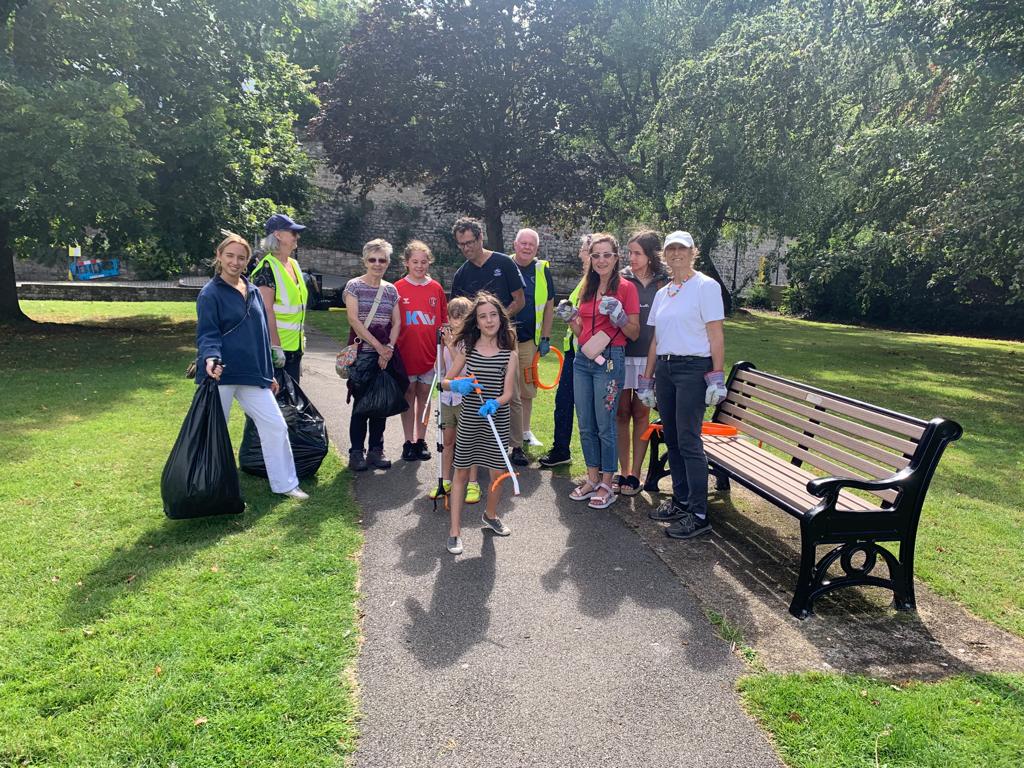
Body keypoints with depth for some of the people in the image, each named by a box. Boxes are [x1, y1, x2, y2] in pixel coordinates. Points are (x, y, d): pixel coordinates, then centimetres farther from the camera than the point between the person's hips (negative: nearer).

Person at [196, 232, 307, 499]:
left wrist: (269, 374, 17)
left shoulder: (253, 291, 12)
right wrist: (210, 358, -33)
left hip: (253, 376, 6)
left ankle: (284, 483, 16)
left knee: (276, 426, 4)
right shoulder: (210, 293, -6)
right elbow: (207, 334, -11)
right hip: (221, 374, -5)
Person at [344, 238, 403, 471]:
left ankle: (376, 450, 16)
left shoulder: (391, 290, 12)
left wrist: (389, 347, -8)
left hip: (385, 353, 4)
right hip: (362, 351, -4)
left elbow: (396, 323, 9)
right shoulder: (354, 285, -1)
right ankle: (356, 452, 6)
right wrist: (378, 346, -13)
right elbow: (354, 320, -10)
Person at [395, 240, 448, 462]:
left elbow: (444, 320, 10)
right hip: (406, 352, -2)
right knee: (408, 395, 6)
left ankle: (420, 440, 20)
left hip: (429, 353, 2)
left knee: (424, 395, 9)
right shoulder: (398, 288, -2)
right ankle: (409, 442, 14)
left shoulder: (436, 288, 4)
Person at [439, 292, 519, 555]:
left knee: (497, 472, 9)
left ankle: (490, 516, 37)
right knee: (461, 472, 4)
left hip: (497, 420, 0)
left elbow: (508, 392, -8)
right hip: (469, 419, 0)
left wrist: (495, 403, -28)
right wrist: (456, 385, -20)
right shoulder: (467, 349, -2)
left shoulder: (509, 355, -3)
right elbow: (445, 382, 2)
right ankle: (455, 530, 13)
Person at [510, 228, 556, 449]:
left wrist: (545, 338, 5)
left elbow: (549, 305, 8)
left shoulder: (542, 270, 3)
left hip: (530, 339, 2)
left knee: (527, 389, 11)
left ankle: (524, 431, 25)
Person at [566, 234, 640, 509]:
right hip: (583, 359, 6)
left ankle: (607, 484, 12)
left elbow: (634, 333, -4)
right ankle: (592, 479, 24)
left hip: (610, 359, -6)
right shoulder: (587, 288, 14)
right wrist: (570, 319, 1)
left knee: (605, 426, -1)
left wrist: (619, 317, -21)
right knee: (585, 426, 11)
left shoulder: (625, 288, -4)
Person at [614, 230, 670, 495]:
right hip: (621, 354, 1)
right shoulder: (621, 280, 2)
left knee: (641, 414, 6)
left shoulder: (663, 283, 2)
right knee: (622, 413, 5)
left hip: (649, 356, 0)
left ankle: (635, 474, 15)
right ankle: (623, 472, 16)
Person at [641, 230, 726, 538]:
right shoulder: (662, 293, 16)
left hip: (693, 368, -7)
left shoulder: (706, 286, -3)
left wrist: (717, 377, -15)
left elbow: (716, 335, -9)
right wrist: (647, 380, 15)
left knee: (688, 441, -10)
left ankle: (698, 515, -4)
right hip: (664, 369, 7)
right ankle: (680, 501, 21)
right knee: (671, 439, 10)